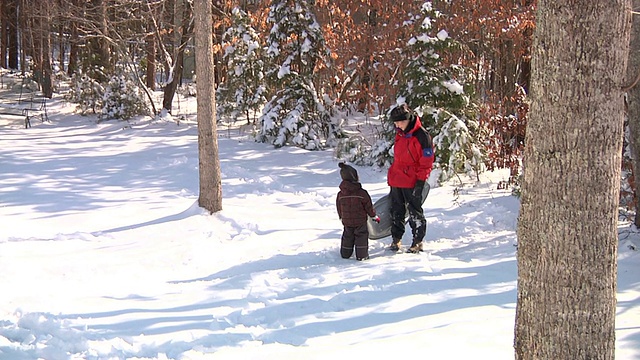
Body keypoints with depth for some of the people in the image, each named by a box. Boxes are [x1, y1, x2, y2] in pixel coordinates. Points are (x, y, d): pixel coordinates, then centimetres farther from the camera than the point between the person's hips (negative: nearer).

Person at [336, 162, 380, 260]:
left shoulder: (340, 194, -7)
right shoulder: (362, 193, -17)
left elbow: (339, 208, 5)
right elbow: (368, 206, -8)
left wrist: (341, 218, 23)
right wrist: (374, 216, 8)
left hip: (346, 222, 4)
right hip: (360, 221, -4)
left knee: (347, 237, 17)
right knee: (361, 236, 7)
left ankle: (345, 254, 26)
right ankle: (362, 255, 5)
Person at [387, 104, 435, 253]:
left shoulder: (421, 136, -14)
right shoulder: (400, 134, 11)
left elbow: (426, 162, -13)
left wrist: (420, 182, -16)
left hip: (411, 182, -7)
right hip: (396, 181, 7)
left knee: (414, 212, 0)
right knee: (396, 211, 12)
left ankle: (418, 242, 8)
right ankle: (396, 239, 21)